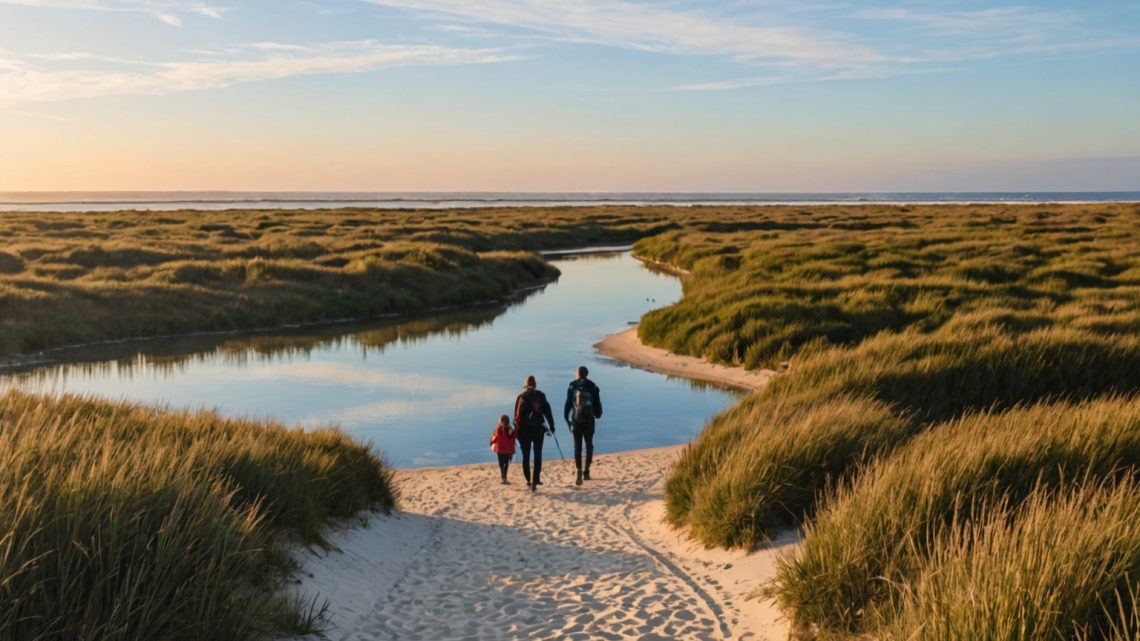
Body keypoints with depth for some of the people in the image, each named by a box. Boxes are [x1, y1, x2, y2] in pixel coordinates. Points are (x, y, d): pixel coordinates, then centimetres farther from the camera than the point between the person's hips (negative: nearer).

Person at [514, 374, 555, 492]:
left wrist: (516, 429, 6)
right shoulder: (540, 396, -1)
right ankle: (535, 481, -8)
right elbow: (547, 411, 0)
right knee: (537, 456, 4)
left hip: (523, 430, 0)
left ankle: (528, 481, 16)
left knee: (526, 456, 12)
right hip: (538, 429, 0)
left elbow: (516, 415, -2)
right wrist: (551, 426, 6)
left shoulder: (521, 397, -2)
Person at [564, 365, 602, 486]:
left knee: (577, 447, 2)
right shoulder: (593, 388, -1)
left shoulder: (572, 387, -2)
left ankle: (579, 474, -9)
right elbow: (598, 405, 2)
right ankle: (586, 471, 17)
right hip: (589, 421, 1)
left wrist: (566, 418, 10)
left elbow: (567, 404, -2)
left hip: (576, 421, -1)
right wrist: (597, 415, 21)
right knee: (589, 445, 16)